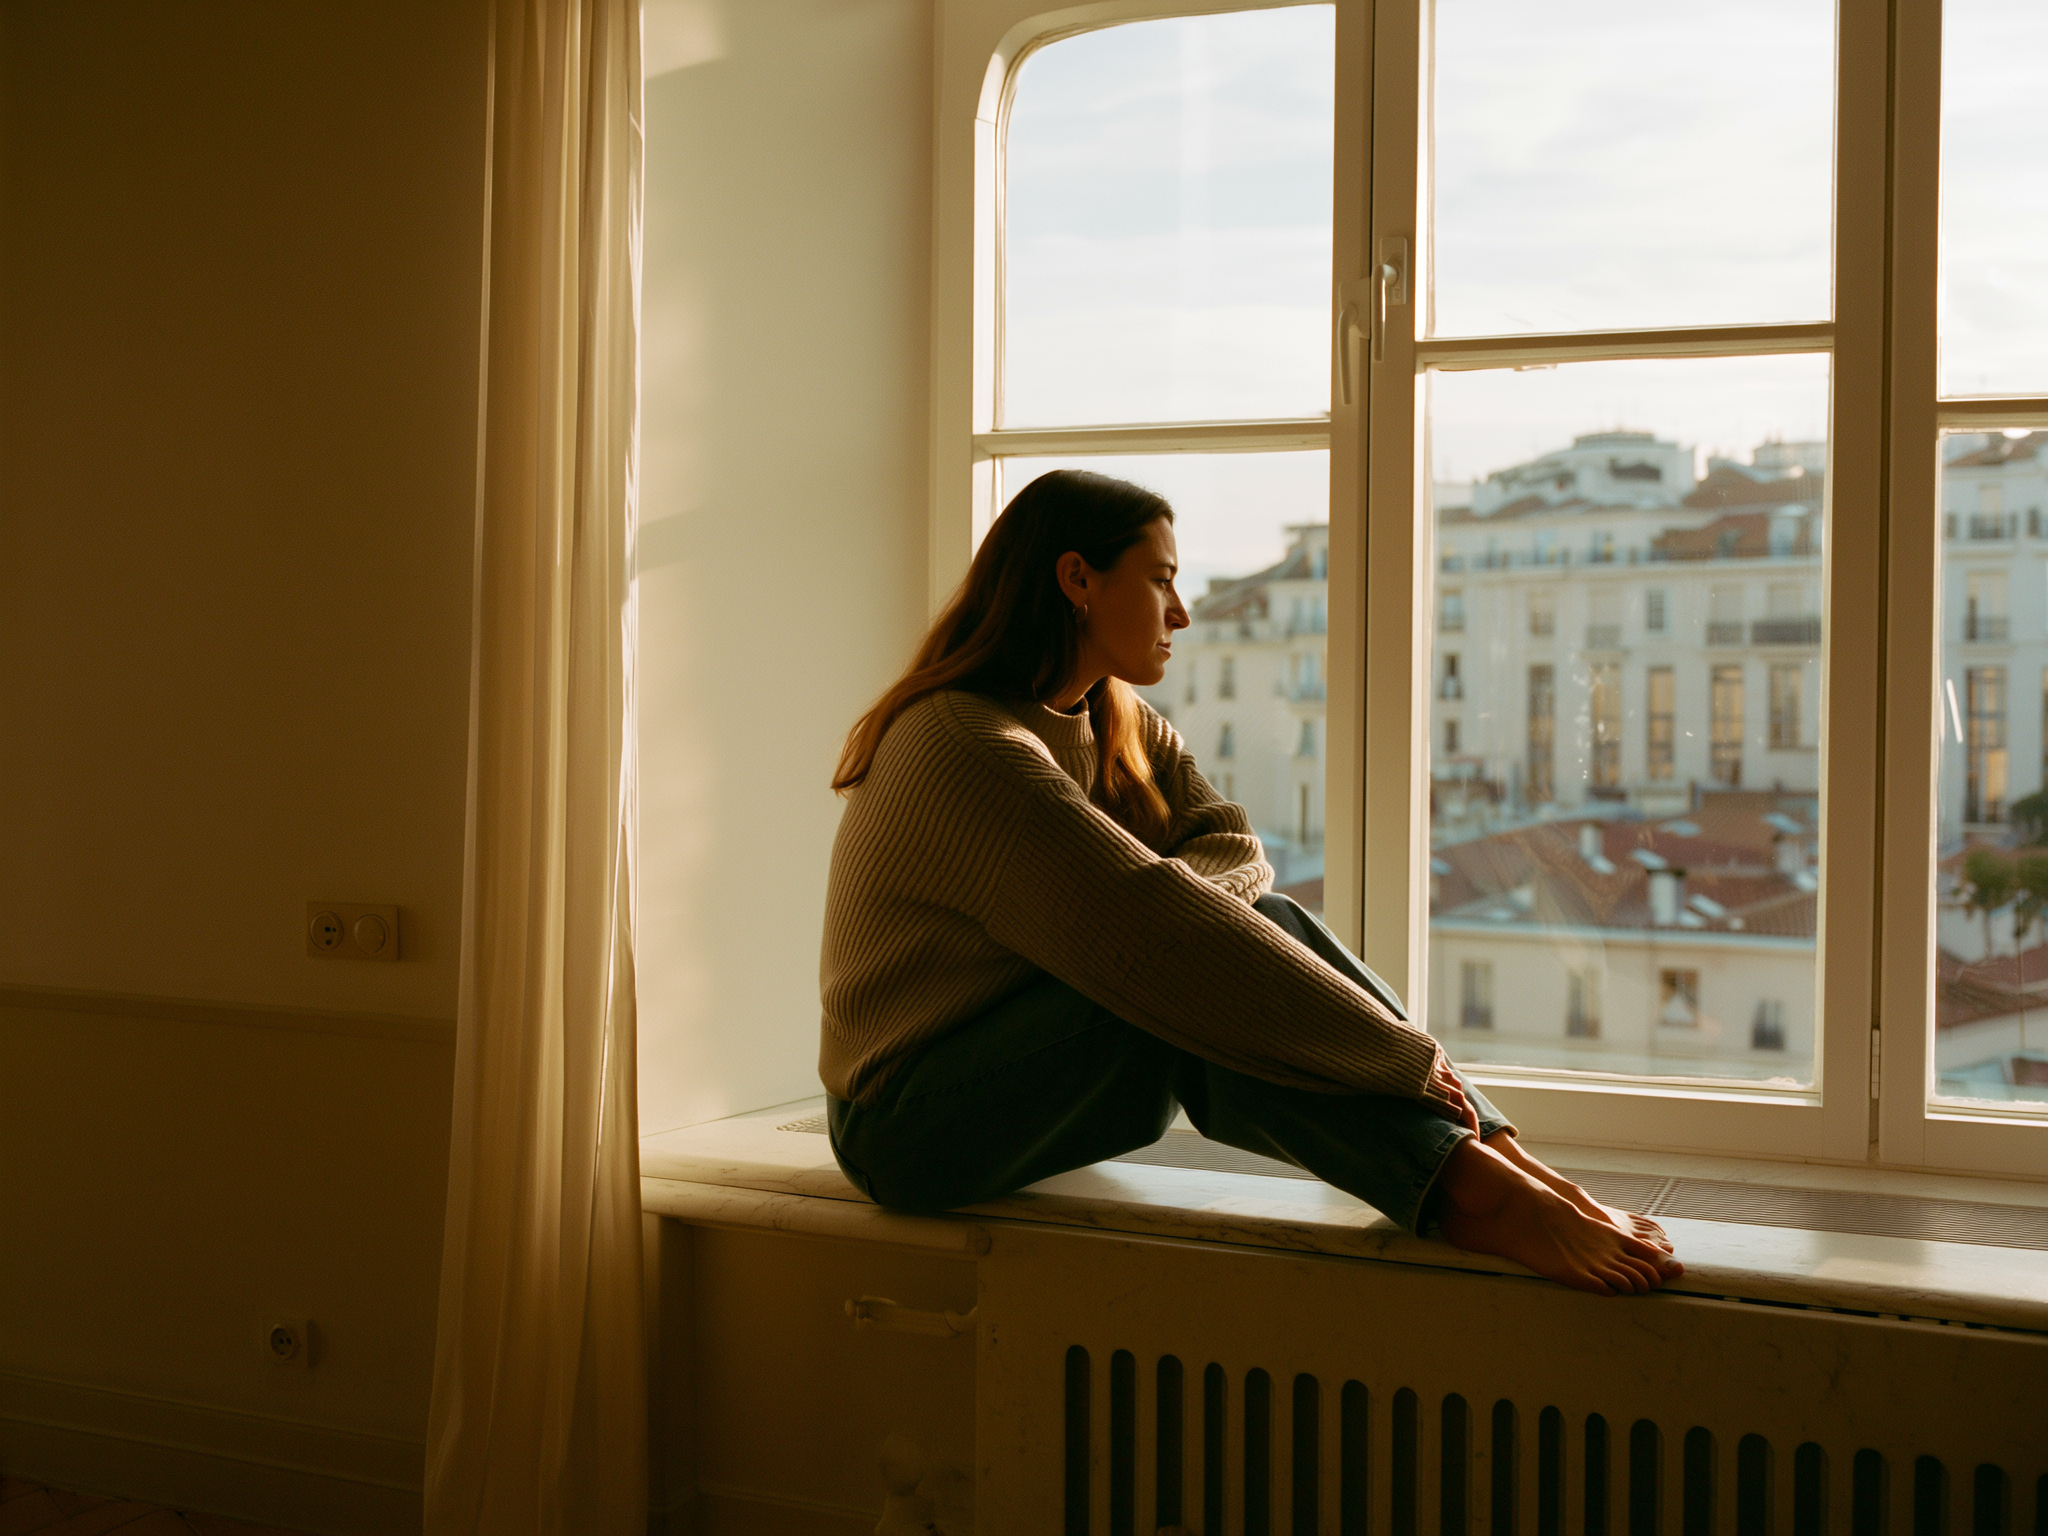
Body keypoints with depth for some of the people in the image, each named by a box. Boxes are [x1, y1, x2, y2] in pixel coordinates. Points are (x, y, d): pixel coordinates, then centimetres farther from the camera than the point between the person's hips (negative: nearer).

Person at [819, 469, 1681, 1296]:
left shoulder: (1121, 727, 9)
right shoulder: (969, 749, -24)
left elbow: (1235, 851, -3)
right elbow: (1160, 933, -32)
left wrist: (1145, 907, -26)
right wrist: (1405, 1058, -30)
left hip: (1030, 1067, 8)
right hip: (915, 1124, -7)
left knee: (1252, 921, -14)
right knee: (1201, 980, -29)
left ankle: (1510, 1167, -20)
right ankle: (1469, 1192, -32)